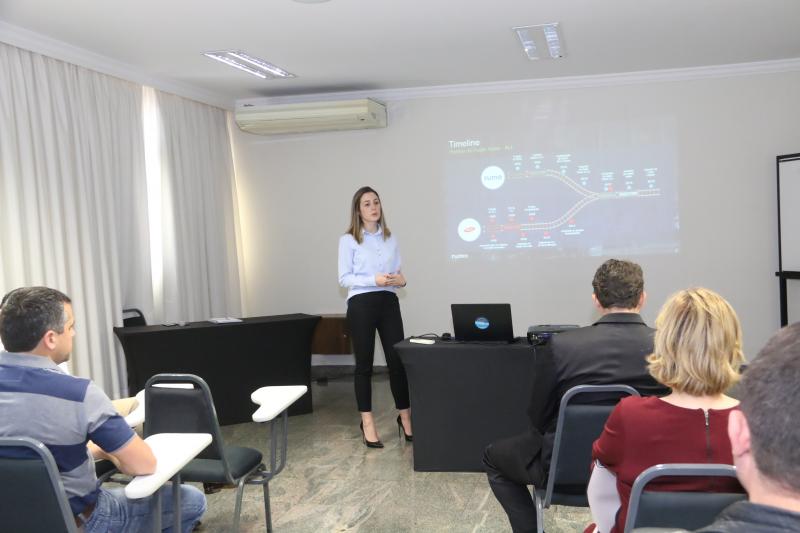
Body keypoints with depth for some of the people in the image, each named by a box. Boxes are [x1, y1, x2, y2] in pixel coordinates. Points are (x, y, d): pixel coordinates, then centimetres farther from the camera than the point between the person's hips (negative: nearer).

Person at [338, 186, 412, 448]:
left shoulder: (390, 238, 12)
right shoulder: (348, 240, -1)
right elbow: (344, 278, -6)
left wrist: (401, 279, -7)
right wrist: (374, 280, -19)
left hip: (388, 302, 4)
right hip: (361, 304, -3)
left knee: (397, 360, 2)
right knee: (364, 364, 3)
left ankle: (405, 417, 16)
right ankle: (367, 423, 12)